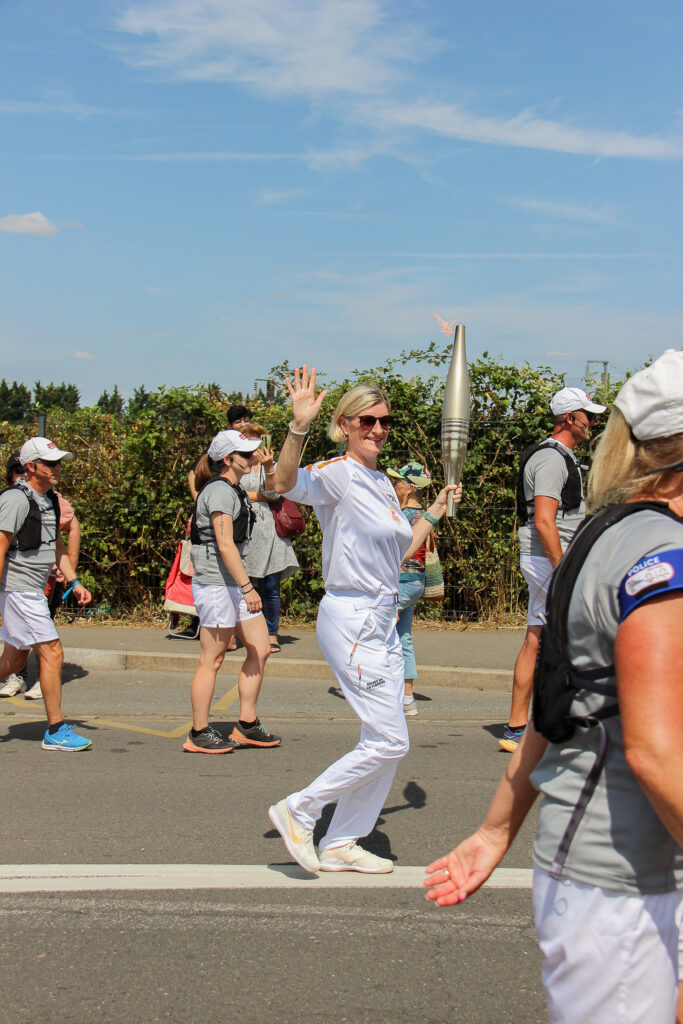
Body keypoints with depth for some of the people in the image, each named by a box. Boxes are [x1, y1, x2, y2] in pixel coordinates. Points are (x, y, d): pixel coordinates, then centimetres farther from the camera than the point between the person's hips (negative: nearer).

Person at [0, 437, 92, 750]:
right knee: (52, 653, -9)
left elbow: (57, 546, 23)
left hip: (35, 591, 10)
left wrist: (73, 582, 15)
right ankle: (56, 731, -3)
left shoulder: (50, 500, 14)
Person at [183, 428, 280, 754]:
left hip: (234, 583, 10)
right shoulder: (219, 491, -14)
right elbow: (225, 545, -21)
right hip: (215, 583, -10)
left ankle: (247, 726, 15)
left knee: (259, 649, 8)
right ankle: (199, 734, 6)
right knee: (212, 660, -3)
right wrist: (247, 588, -23)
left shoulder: (234, 491, 18)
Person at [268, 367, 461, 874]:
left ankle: (340, 844, 22)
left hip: (382, 622, 9)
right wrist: (300, 425, -49)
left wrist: (435, 513, 21)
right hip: (351, 620, -9)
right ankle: (298, 810, 5)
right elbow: (286, 483, -36)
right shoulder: (337, 475, -14)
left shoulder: (383, 484, 14)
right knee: (390, 741, -9)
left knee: (388, 741, 11)